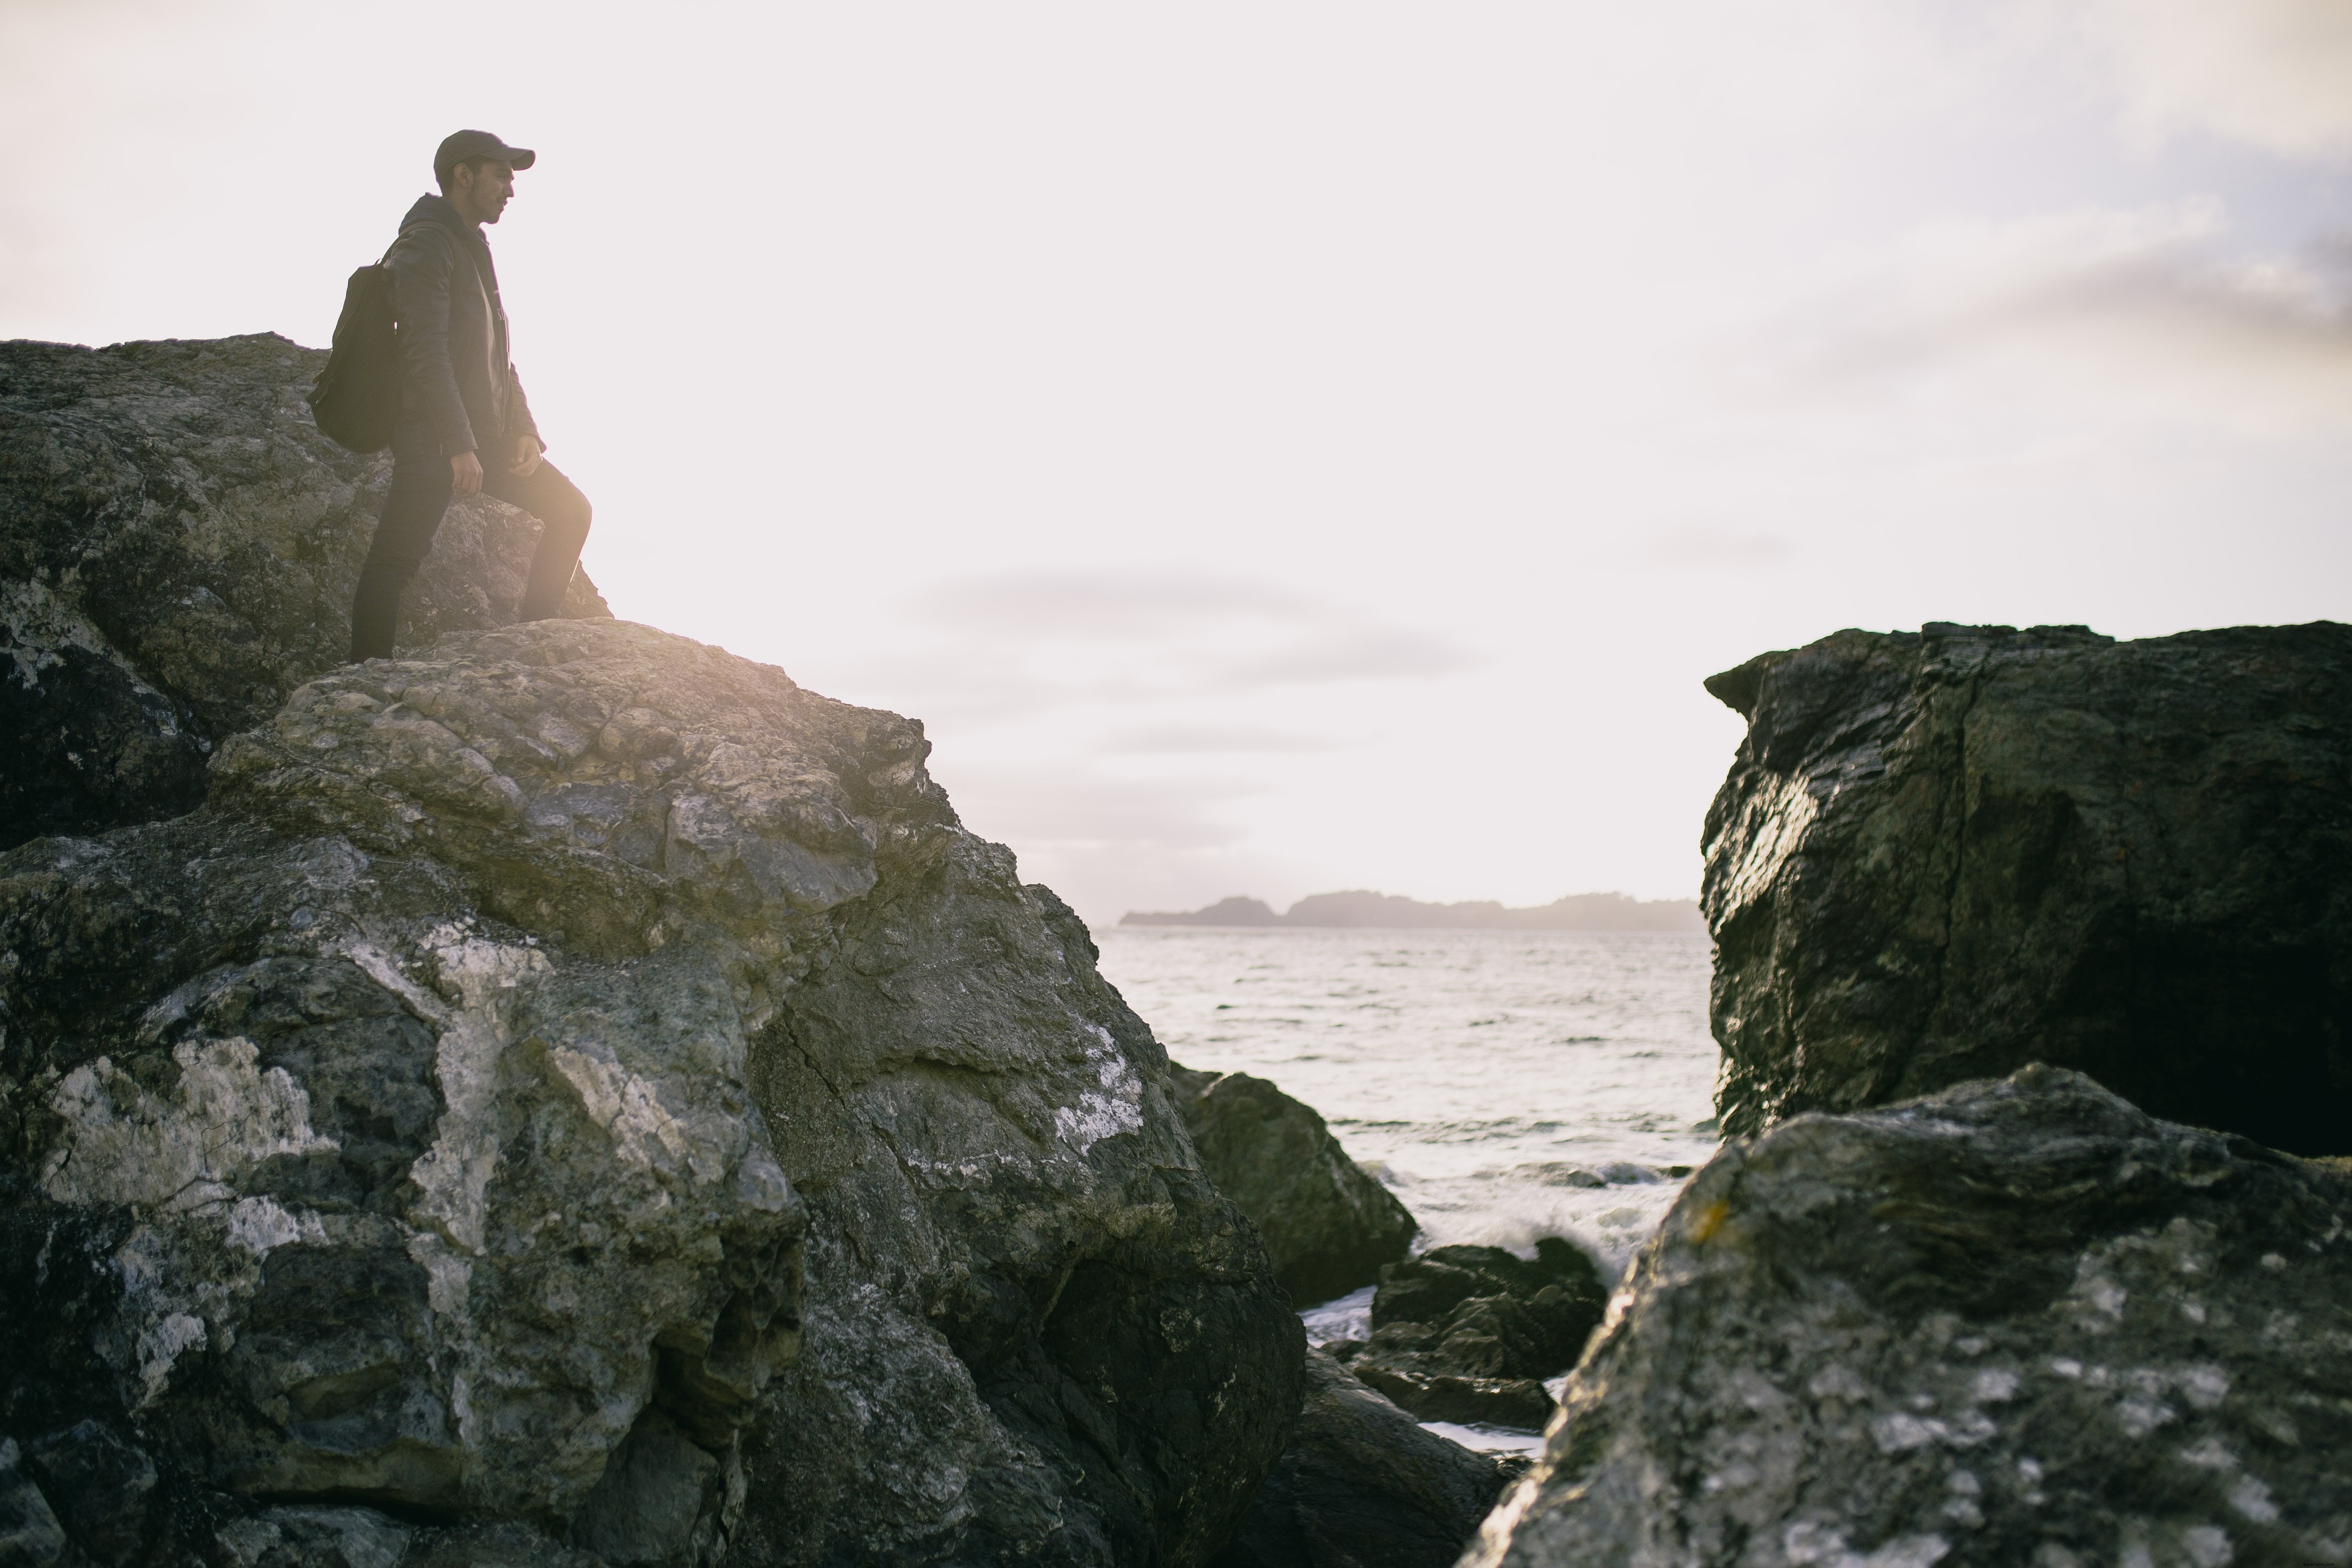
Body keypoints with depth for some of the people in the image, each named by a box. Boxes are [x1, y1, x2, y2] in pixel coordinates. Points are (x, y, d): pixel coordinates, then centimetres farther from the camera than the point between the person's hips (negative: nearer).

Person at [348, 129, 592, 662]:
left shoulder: (473, 248, 20)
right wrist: (459, 447, -26)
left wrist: (523, 429, 8)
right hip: (431, 438, -9)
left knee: (569, 510, 8)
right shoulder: (426, 245, -10)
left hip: (486, 436, 9)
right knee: (394, 562, -10)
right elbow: (426, 352, -20)